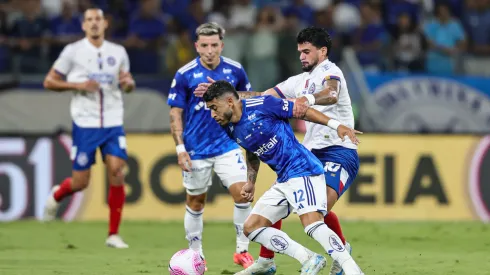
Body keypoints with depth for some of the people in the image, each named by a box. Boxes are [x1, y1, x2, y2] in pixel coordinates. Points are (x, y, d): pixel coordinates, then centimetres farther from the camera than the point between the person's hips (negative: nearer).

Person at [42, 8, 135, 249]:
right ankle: (56, 196, 36)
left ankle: (114, 234, -3)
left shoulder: (118, 52, 8)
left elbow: (128, 83, 19)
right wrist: (78, 85, -14)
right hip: (84, 124, -2)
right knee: (80, 182, -1)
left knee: (117, 173, -13)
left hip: (113, 123, 2)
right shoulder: (73, 51, -2)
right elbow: (49, 82, 0)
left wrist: (128, 83, -6)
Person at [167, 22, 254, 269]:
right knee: (195, 203, 8)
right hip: (196, 150, -1)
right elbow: (175, 113, -4)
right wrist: (180, 148, -10)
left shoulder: (235, 70, -2)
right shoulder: (184, 75, -9)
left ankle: (242, 251, 2)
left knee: (241, 193, -12)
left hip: (228, 145, 1)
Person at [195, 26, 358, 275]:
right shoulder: (299, 81, 17)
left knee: (321, 206, -28)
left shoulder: (329, 71, -9)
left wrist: (307, 99, -53)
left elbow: (331, 95, -32)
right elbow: (262, 97, 18)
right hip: (312, 152, 9)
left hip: (339, 152, -9)